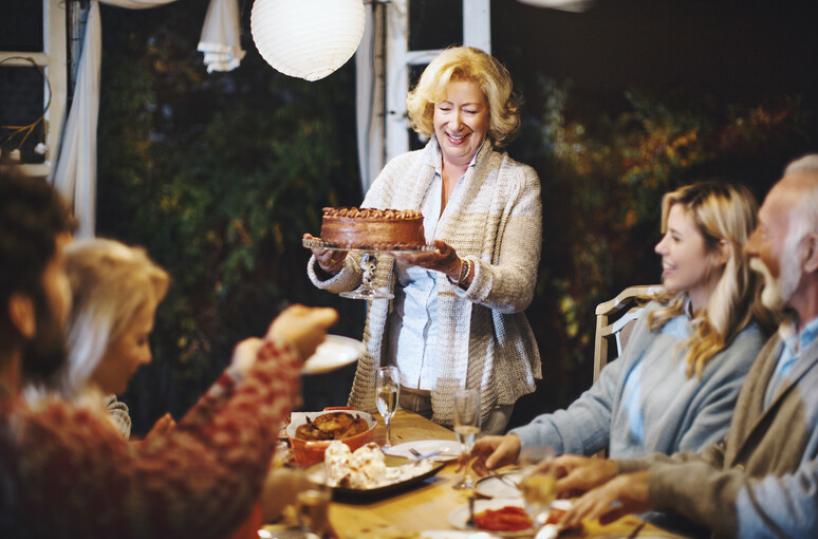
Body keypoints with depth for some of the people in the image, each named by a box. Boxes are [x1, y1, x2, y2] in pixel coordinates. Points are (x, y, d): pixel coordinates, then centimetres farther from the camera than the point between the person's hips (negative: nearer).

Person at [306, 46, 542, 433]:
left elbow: (520, 289, -10)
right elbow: (353, 273, 3)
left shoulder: (517, 182, -1)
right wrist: (330, 265, -20)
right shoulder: (400, 171, 7)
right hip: (396, 376, 2)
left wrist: (457, 268, -28)